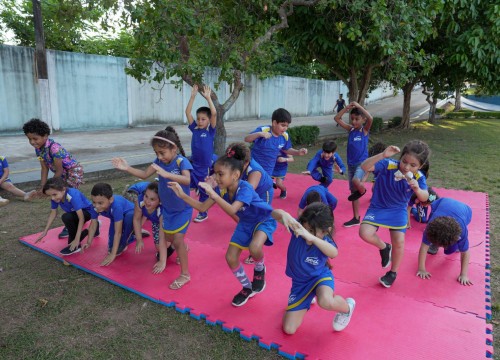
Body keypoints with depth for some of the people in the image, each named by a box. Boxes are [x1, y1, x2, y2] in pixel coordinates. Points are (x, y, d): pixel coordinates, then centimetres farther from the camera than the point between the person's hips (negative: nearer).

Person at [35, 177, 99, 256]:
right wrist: (45, 231, -4)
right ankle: (94, 226, 34)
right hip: (75, 213, 8)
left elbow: (81, 218, -37)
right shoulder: (55, 198, -18)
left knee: (66, 217, -32)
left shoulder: (73, 196, -38)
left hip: (87, 211, -8)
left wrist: (77, 239, -39)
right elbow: (53, 213, -2)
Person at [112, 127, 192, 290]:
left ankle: (185, 274, 8)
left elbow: (187, 180, -41)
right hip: (167, 208, 7)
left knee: (177, 241, -8)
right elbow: (144, 174, -5)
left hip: (182, 209, -7)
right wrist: (127, 168, -17)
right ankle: (184, 249, 51)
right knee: (168, 238, 18)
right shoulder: (160, 161, -7)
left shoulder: (182, 161, -24)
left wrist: (166, 174, -51)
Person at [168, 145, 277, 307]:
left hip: (263, 220, -7)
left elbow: (232, 210, -49)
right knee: (230, 258, 1)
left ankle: (259, 269, 3)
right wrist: (182, 195, -18)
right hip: (245, 223, 7)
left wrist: (213, 193, -54)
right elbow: (202, 207, -9)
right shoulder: (221, 189, -16)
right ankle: (247, 288, 26)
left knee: (254, 248, -36)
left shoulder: (245, 188, -35)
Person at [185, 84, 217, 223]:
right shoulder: (194, 129, 1)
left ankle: (203, 213, 27)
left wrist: (208, 97, -21)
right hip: (193, 165, 3)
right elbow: (187, 112, -4)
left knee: (204, 191, 11)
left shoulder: (210, 131, -8)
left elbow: (214, 113, -20)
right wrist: (193, 96, -10)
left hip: (205, 167, -3)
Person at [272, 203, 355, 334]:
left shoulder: (325, 241, -27)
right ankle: (308, 297, 31)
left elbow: (334, 253, -51)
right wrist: (284, 215, -51)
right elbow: (275, 213, -27)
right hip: (299, 282, 3)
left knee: (326, 302, -41)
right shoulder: (298, 228, -22)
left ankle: (347, 307, -1)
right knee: (288, 329, 4)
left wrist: (310, 237, -63)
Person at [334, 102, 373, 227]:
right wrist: (346, 108, -7)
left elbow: (370, 118, -26)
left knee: (356, 181, -35)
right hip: (351, 164, 5)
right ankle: (356, 218, 21)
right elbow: (337, 118, 4)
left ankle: (362, 190, 2)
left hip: (362, 163, -5)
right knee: (353, 191, 11)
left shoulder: (365, 129, -6)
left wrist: (358, 106, -22)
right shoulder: (351, 129, 5)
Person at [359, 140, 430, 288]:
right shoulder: (388, 165, -26)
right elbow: (364, 167, -38)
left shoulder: (418, 177, -17)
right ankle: (384, 248, 14)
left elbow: (424, 198, -25)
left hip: (398, 210, 2)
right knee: (364, 233, -22)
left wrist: (417, 189, -48)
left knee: (399, 242, -7)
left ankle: (393, 272, 24)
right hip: (378, 207, -1)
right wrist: (382, 156, -53)